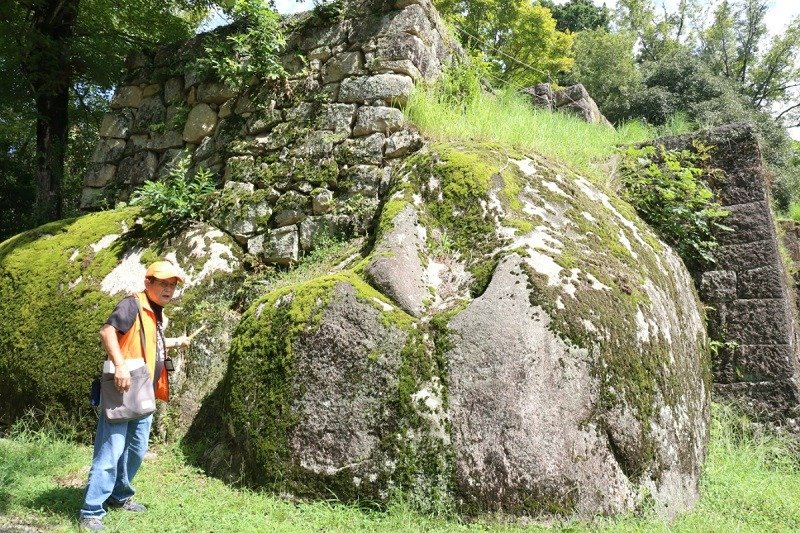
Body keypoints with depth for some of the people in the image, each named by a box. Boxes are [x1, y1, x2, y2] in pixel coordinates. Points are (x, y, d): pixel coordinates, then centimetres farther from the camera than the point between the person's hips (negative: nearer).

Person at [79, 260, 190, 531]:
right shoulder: (133, 304, -12)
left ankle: (119, 496, 34)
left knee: (136, 450, 17)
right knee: (111, 451, -6)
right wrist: (120, 365, -33)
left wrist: (176, 342, 31)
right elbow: (107, 330, -26)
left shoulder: (157, 312, 16)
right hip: (123, 390, -9)